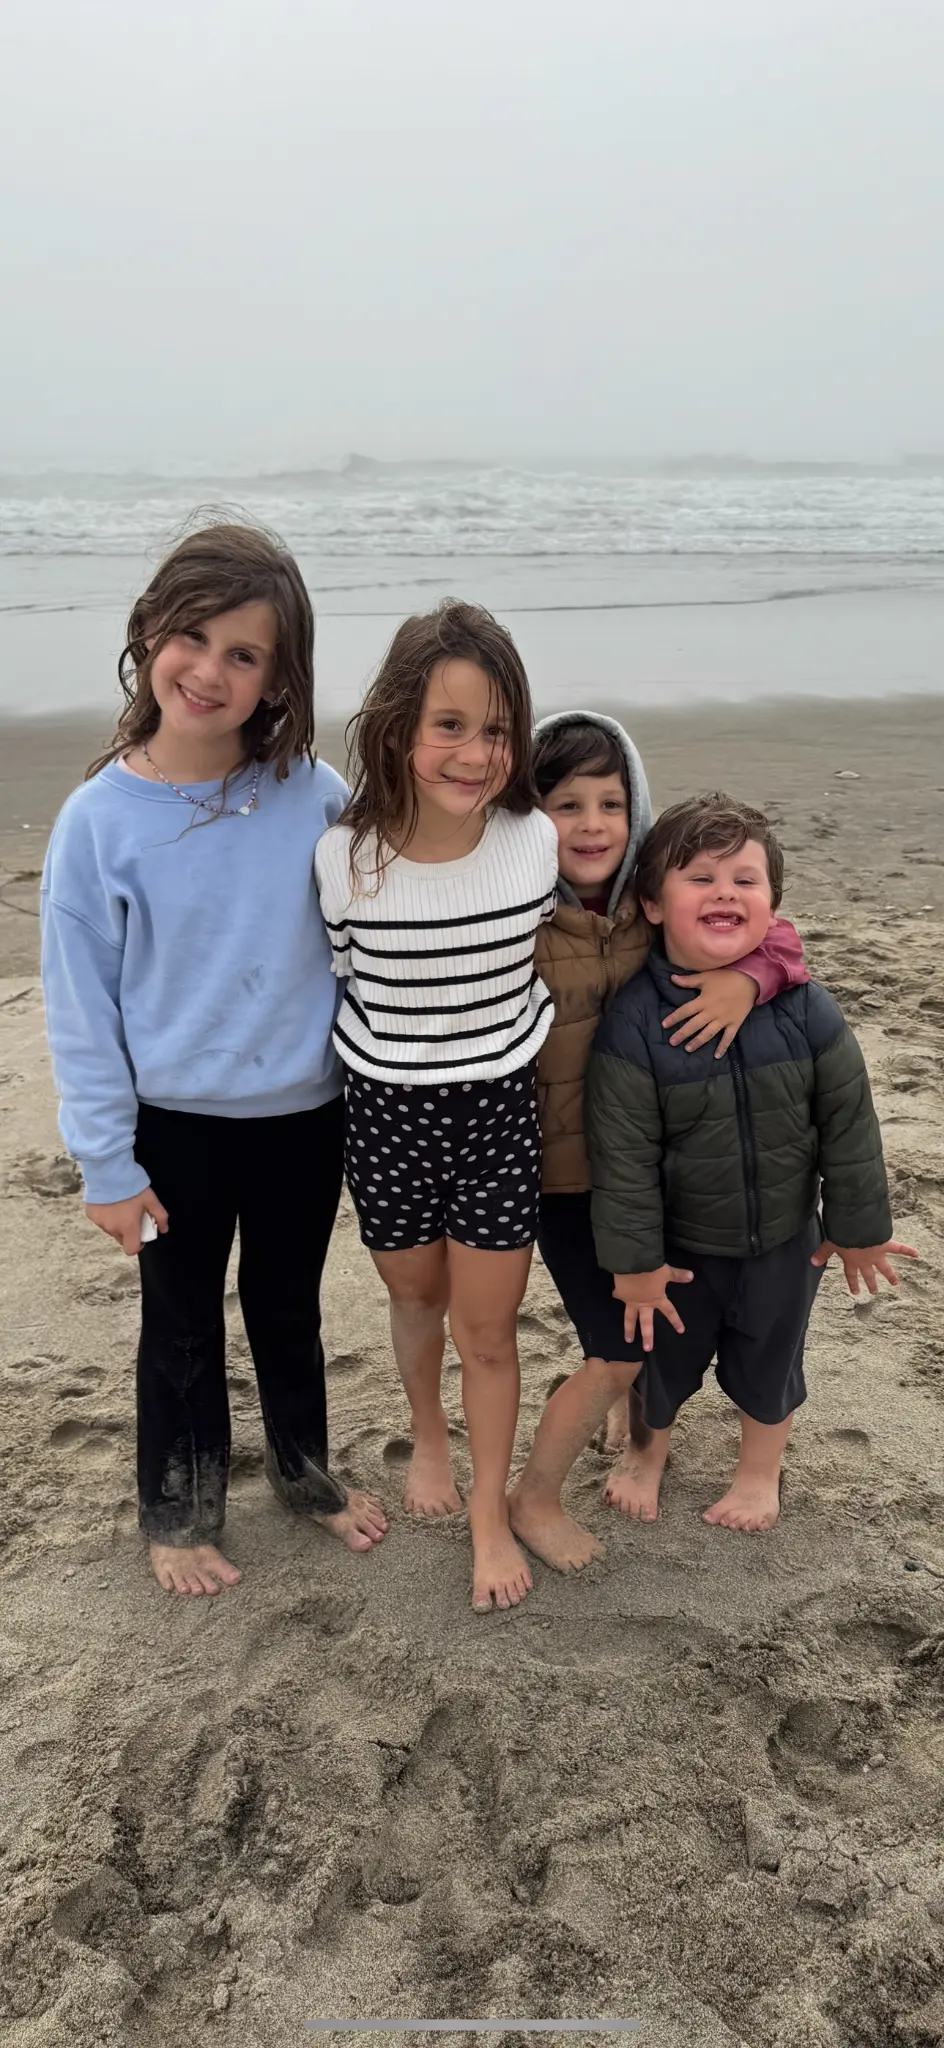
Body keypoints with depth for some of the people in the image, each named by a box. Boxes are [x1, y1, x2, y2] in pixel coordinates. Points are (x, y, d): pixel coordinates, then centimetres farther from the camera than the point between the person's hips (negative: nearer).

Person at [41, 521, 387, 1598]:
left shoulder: (312, 791, -12)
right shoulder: (99, 819, -15)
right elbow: (80, 1008, -9)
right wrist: (107, 1165, -8)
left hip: (304, 1113, 2)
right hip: (175, 1124, -1)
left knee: (289, 1307, 22)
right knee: (183, 1325, 17)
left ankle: (304, 1469, 47)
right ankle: (178, 1512, 40)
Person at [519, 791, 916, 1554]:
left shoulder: (808, 1011, -17)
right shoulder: (633, 1024, -22)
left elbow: (850, 1128, -6)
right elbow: (622, 1156, -17)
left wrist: (860, 1229, 0)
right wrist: (634, 1263, -13)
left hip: (784, 1241, 1)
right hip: (678, 1246, -1)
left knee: (768, 1363, 20)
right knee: (662, 1355, 20)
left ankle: (761, 1470, 48)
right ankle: (651, 1447, 51)